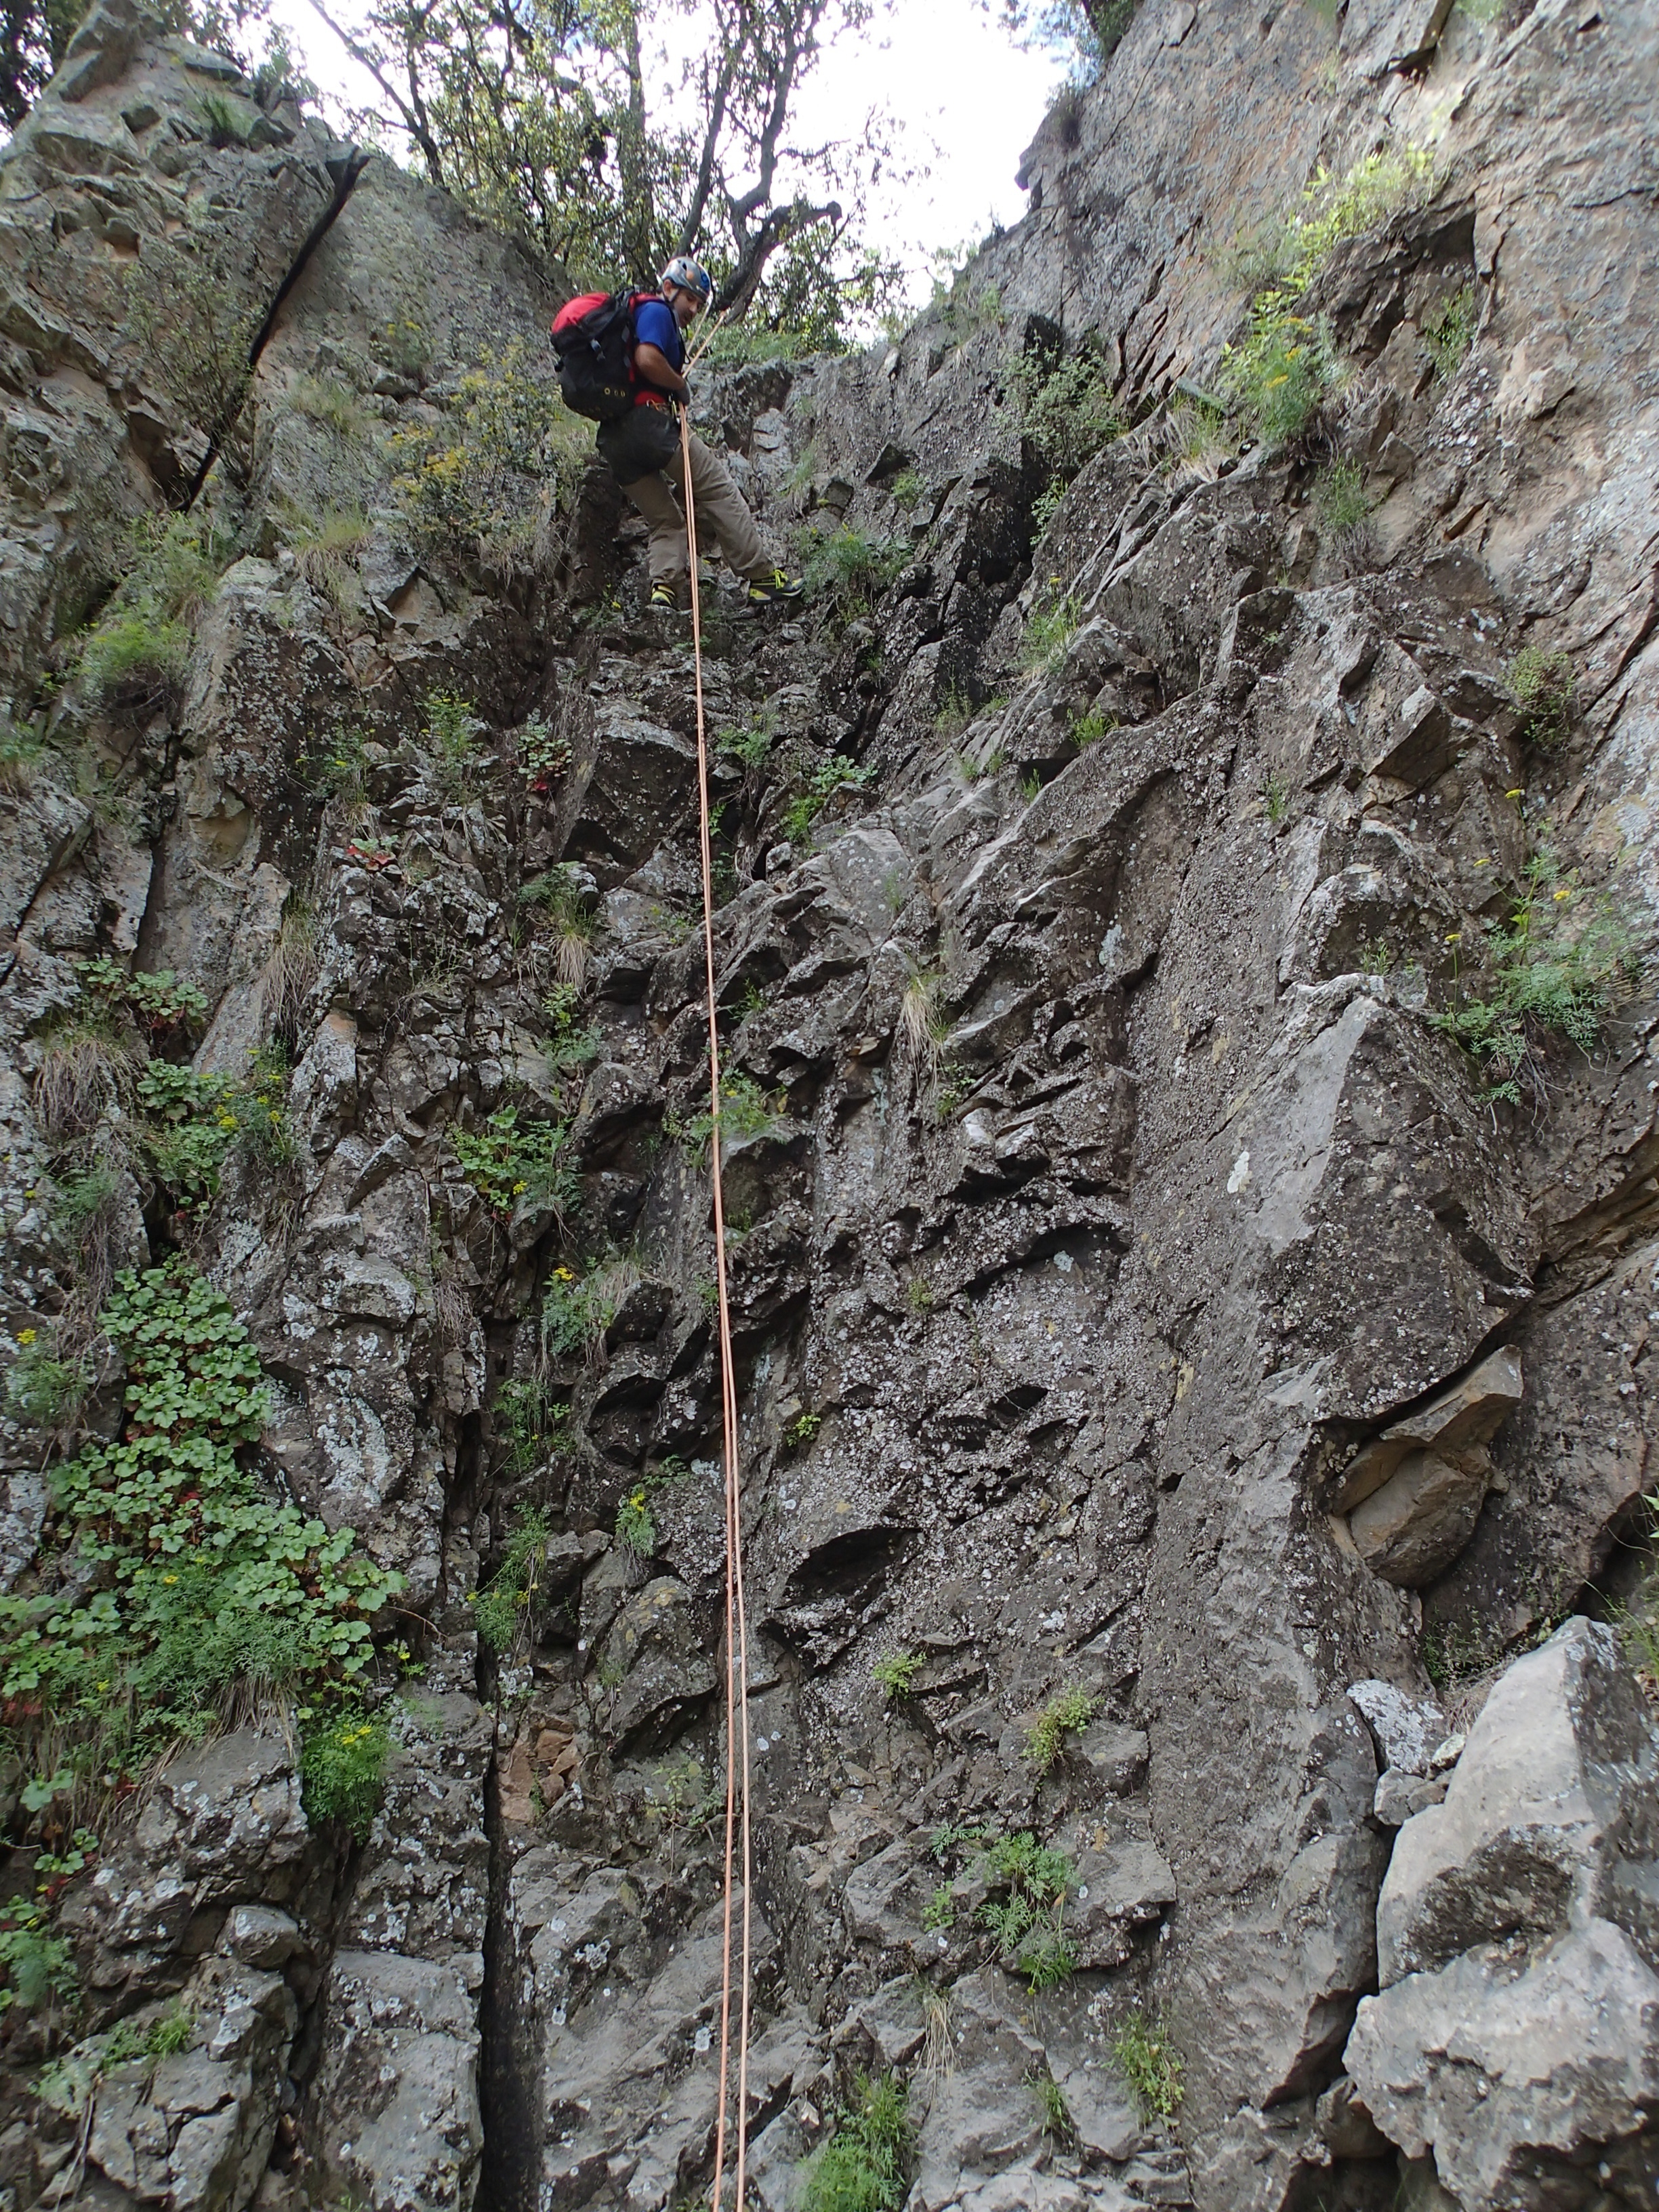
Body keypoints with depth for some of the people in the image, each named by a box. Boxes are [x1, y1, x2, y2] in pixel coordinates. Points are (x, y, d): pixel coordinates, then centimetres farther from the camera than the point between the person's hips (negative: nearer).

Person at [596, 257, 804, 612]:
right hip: (648, 421, -9)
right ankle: (762, 579, -2)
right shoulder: (656, 312, 1)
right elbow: (647, 359, -18)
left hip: (613, 441, 9)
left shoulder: (634, 315, 30)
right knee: (721, 492, -1)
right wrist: (682, 386, -4)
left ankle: (663, 588, -10)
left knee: (665, 522, 13)